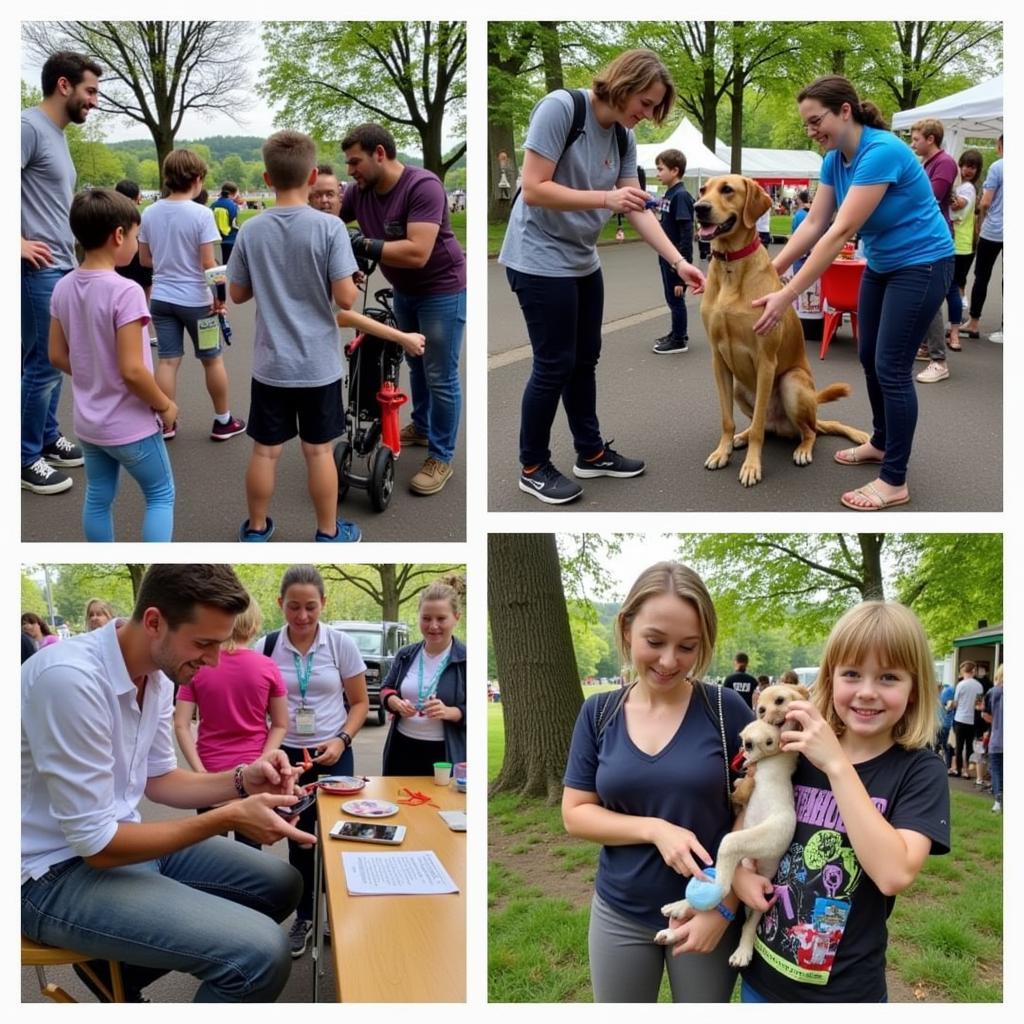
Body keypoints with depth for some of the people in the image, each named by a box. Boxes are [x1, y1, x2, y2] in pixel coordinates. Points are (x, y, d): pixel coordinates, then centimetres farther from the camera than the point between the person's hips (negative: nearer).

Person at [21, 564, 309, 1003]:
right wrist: (230, 816, -22)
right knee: (260, 952, -24)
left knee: (281, 884, 14)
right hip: (57, 873, -9)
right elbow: (96, 844, -23)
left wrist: (241, 781, -4)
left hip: (119, 837, 9)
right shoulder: (71, 678, -27)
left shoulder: (158, 672, 0)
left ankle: (117, 969, 18)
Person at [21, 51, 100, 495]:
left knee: (50, 361, 17)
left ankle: (47, 439, 29)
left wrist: (70, 256, 15)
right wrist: (18, 242, -20)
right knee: (43, 365, -4)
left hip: (62, 269, 9)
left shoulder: (57, 134, 16)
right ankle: (26, 458, 7)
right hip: (40, 271, -9)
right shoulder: (29, 126, -13)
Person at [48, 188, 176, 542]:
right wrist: (165, 405, -10)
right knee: (161, 496, 11)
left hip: (88, 422, 7)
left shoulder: (63, 288, -2)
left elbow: (58, 356, 5)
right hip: (130, 425, -7)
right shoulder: (125, 291, -23)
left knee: (97, 498, 18)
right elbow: (131, 370, -25)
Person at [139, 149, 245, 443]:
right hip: (195, 299, -4)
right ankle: (223, 421, 21)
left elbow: (144, 259, 8)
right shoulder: (202, 214, -15)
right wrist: (218, 297, -5)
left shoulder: (149, 213, 1)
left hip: (162, 297, 4)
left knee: (168, 361, 8)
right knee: (213, 360, 11)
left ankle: (166, 424, 12)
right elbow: (208, 264, -16)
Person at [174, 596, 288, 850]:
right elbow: (280, 725, -1)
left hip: (211, 772, 0)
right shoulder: (267, 667, -5)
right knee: (249, 849, 7)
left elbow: (181, 726, -9)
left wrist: (199, 770, -10)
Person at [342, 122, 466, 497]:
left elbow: (417, 253, -37)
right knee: (415, 364, 23)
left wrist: (365, 246, -38)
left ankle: (441, 459, 7)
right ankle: (421, 427, 42)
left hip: (441, 290, -7)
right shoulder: (360, 191, -8)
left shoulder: (423, 186, -29)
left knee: (440, 375, -2)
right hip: (403, 291, 7)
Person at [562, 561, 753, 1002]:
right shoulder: (598, 713, -3)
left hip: (709, 911, -2)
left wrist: (724, 906, -14)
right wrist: (656, 829, -17)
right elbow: (574, 813, -3)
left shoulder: (726, 710, -10)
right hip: (619, 914, 2)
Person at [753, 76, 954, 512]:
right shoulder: (835, 159, -2)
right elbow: (814, 224, 3)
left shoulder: (881, 152, -29)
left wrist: (787, 296, -33)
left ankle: (894, 482, -1)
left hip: (922, 265, -9)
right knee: (870, 358, 16)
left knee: (891, 367, -8)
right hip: (881, 265, 9)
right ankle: (881, 443, 36)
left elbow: (840, 233, -32)